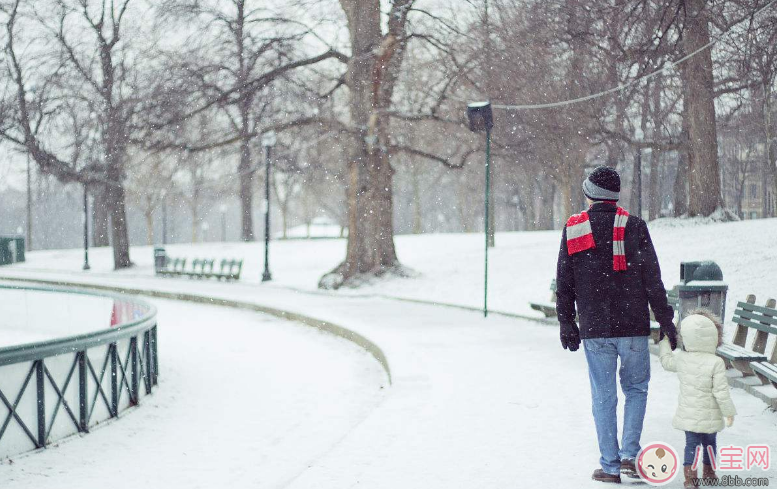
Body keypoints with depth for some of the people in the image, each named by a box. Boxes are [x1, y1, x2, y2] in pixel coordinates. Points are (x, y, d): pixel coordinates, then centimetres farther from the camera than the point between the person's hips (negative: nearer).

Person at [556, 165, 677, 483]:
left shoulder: (572, 230, 0)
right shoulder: (634, 227, -5)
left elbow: (564, 285, 4)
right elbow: (653, 280, -5)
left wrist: (567, 324, 13)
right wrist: (665, 321, 2)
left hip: (594, 328, 1)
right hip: (632, 327, -1)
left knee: (603, 397, 8)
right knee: (636, 388, 16)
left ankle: (610, 466, 9)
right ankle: (629, 455, 4)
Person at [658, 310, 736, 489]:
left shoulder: (681, 359, -6)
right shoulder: (716, 363, -18)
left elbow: (666, 361, 18)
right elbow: (721, 391, -16)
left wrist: (664, 343, 33)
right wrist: (729, 412, -5)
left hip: (688, 413, 2)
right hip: (710, 416, -2)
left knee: (692, 443, 6)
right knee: (710, 442, 17)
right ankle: (709, 472, 32)